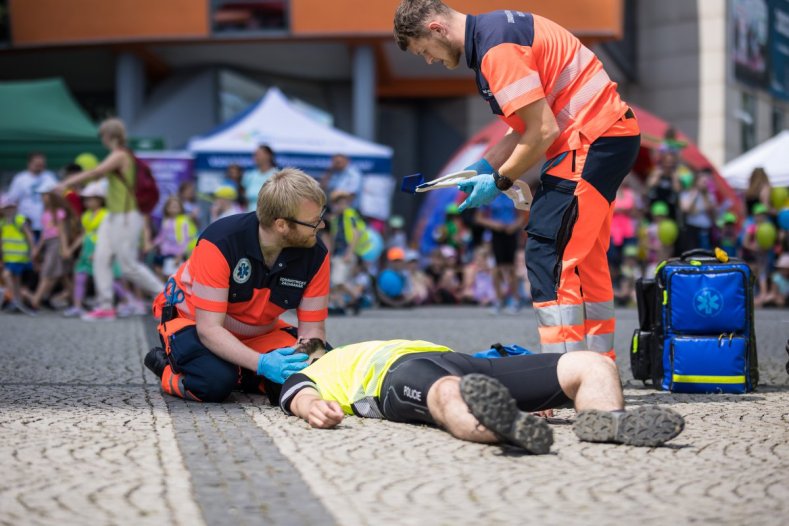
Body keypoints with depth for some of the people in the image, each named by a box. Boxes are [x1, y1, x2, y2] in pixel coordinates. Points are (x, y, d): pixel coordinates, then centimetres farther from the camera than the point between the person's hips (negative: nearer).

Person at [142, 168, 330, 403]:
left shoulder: (315, 254, -21)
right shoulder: (220, 242, -33)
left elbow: (312, 328, -14)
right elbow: (209, 328, -33)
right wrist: (261, 363, -46)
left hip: (258, 331, 5)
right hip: (192, 318, -5)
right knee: (216, 382, -34)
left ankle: (237, 374, 4)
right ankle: (167, 366, 0)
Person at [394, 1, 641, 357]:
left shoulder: (496, 48, -19)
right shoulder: (495, 30, 13)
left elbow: (543, 130, -21)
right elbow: (528, 124, 17)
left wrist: (499, 181, -9)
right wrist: (483, 167, 11)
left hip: (592, 140, -11)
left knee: (547, 254, -11)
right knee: (584, 260, 15)